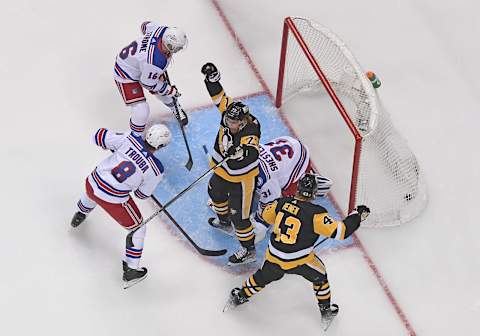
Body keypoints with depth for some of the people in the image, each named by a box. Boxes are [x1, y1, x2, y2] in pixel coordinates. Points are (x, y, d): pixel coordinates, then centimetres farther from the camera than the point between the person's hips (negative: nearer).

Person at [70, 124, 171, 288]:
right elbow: (142, 194, -3)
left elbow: (100, 136, -6)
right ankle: (131, 271, 24)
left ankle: (79, 216, 71)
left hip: (93, 182, 4)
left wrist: (117, 143, 12)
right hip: (114, 200, -4)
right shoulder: (156, 170, -17)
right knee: (138, 228, 20)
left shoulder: (129, 139, -14)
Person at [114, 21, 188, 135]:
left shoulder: (163, 30, -25)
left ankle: (176, 109, 54)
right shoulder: (156, 62, -44)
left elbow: (146, 25, -1)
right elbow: (148, 83, -24)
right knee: (142, 111, -12)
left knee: (163, 91, 23)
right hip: (126, 75, -8)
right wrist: (171, 90, -10)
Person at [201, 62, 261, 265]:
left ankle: (248, 250, 22)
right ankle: (224, 222, 62)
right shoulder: (229, 112, -21)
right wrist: (212, 78, -25)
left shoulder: (250, 133, -39)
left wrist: (241, 151, -77)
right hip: (223, 168, 9)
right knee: (215, 192, 33)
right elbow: (218, 96, -11)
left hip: (242, 176, -9)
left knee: (239, 214, 1)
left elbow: (252, 154, -56)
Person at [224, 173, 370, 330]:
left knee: (262, 277, 30)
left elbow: (267, 215, 13)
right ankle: (326, 311, 35)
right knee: (319, 276, 25)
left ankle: (239, 297, 47)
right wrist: (357, 215, -11)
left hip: (274, 257, 4)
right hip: (300, 261, -4)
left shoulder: (282, 202, -7)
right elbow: (340, 231, -22)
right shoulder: (315, 213, -21)